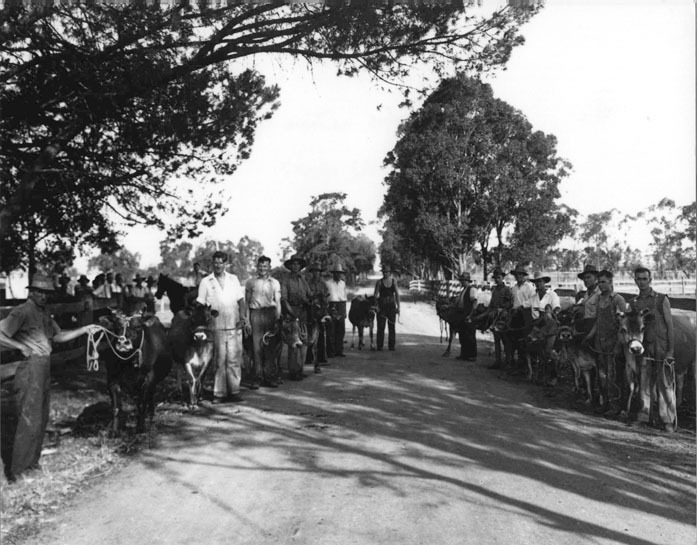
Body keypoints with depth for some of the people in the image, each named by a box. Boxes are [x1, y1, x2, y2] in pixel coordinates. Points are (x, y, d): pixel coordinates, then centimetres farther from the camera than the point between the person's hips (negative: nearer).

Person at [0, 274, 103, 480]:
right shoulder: (22, 312, -12)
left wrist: (85, 330, 11)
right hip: (30, 370, -8)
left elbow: (58, 336, 19)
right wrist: (22, 347, -23)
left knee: (41, 419, 15)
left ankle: (31, 461, 27)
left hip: (45, 370, 8)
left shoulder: (44, 313, 13)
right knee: (29, 421, -4)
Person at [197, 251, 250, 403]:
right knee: (219, 361, 0)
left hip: (234, 326, 2)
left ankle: (234, 391, 8)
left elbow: (241, 301, 11)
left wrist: (244, 318, -2)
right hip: (216, 327, -1)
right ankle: (219, 393, 6)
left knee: (234, 359, 1)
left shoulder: (233, 279, 13)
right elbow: (200, 305, 4)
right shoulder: (205, 282, 7)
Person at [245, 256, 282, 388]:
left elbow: (278, 302, 10)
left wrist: (278, 318, -1)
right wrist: (246, 320, 1)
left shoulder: (275, 283, 13)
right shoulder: (250, 282, 11)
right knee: (256, 346, -4)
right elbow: (246, 301, 10)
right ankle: (257, 378, 1)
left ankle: (270, 377, 7)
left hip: (270, 313, 1)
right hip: (255, 314, -1)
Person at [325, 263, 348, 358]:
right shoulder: (327, 283, -1)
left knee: (341, 330, 4)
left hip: (341, 305, 5)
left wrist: (344, 310, 17)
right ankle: (331, 351, 0)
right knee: (331, 330, -5)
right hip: (331, 306, -5)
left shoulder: (343, 283, 15)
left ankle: (339, 350, 11)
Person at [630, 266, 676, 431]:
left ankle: (669, 420, 5)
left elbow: (669, 325, -3)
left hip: (661, 348, -4)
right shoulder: (633, 303, 10)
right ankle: (646, 416, 18)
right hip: (643, 348, 4)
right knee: (645, 384, 7)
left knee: (665, 384, -3)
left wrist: (670, 350, -8)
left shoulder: (662, 300, -1)